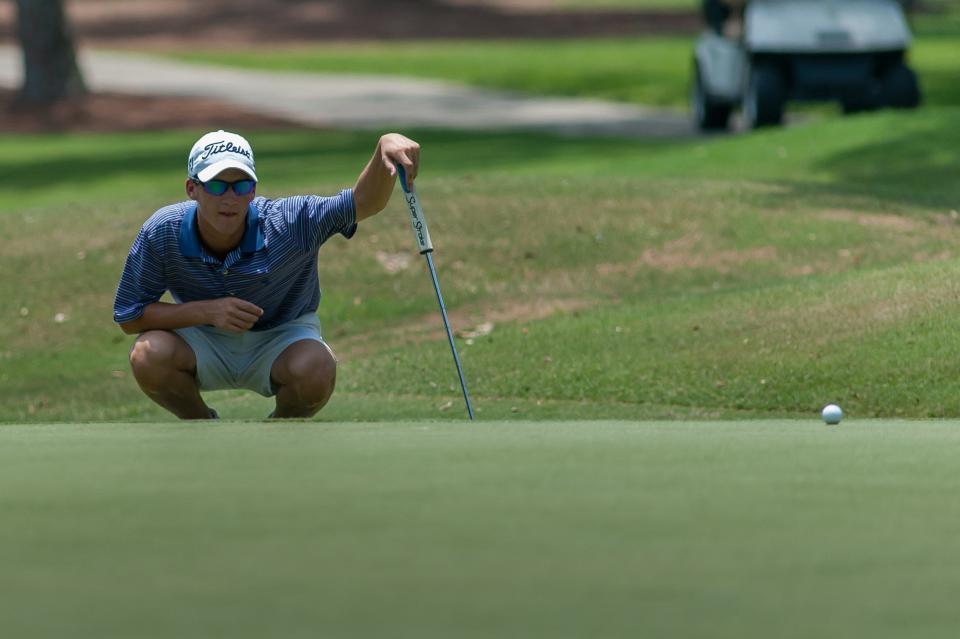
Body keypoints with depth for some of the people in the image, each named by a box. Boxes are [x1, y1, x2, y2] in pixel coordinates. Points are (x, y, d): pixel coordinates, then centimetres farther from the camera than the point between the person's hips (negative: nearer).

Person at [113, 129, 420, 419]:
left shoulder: (288, 223, -26)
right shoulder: (161, 233, -22)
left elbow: (363, 201, -34)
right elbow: (128, 317, -15)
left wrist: (385, 146, -56)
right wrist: (207, 311, -29)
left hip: (282, 336, -1)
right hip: (203, 340, 1)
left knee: (316, 371, -35)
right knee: (148, 356, -32)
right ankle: (201, 423, 3)